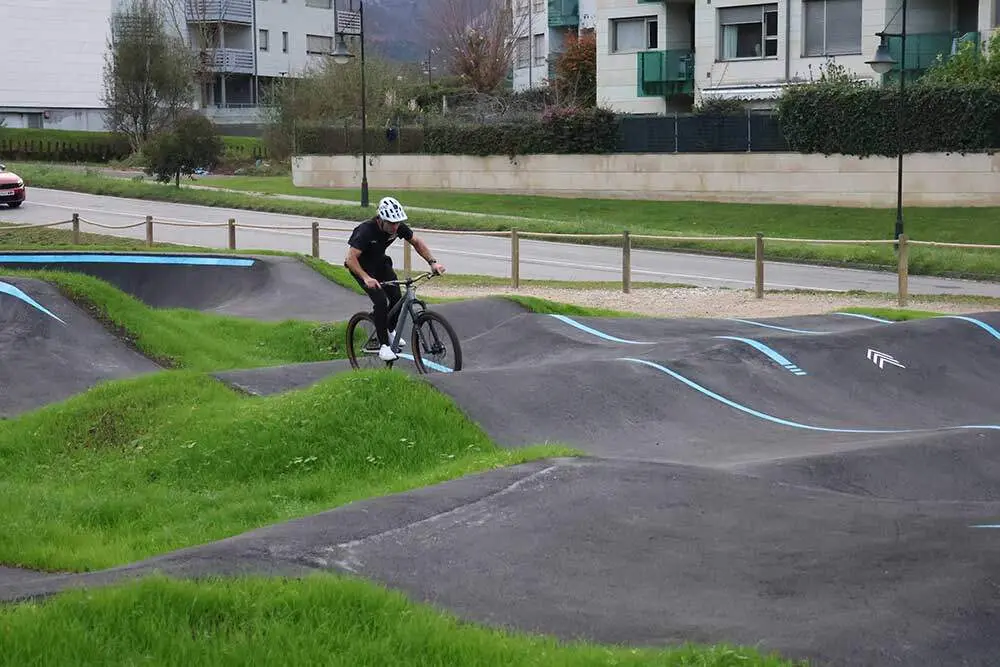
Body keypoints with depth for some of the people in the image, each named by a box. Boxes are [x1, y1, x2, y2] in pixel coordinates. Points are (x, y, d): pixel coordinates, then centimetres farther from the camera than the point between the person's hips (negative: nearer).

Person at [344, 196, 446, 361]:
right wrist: (366, 278, -50)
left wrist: (433, 262, -15)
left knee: (397, 297, -8)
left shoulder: (398, 227, -19)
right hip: (361, 265, -6)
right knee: (381, 300, -21)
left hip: (379, 261, 6)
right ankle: (383, 346, -13)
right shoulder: (366, 230, -35)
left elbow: (417, 242, -3)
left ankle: (391, 331, 21)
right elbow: (351, 258, -38)